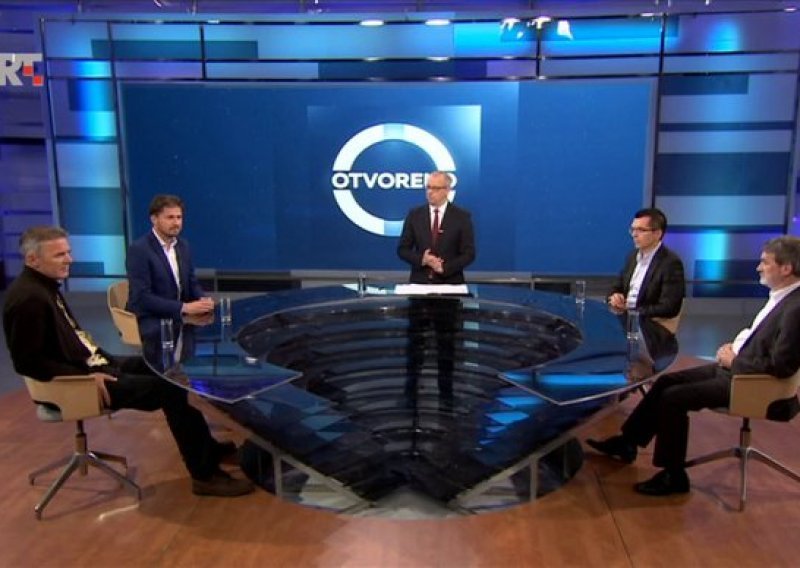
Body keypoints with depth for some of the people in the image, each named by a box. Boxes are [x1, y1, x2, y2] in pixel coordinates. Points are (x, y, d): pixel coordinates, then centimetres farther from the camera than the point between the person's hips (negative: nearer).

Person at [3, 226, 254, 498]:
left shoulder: (44, 286, 9)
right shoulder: (28, 297, -21)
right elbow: (27, 362, -24)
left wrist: (102, 359, 4)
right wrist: (86, 377, -24)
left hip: (90, 364, 10)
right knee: (168, 387, -15)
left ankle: (206, 447, 17)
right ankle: (204, 475, -5)